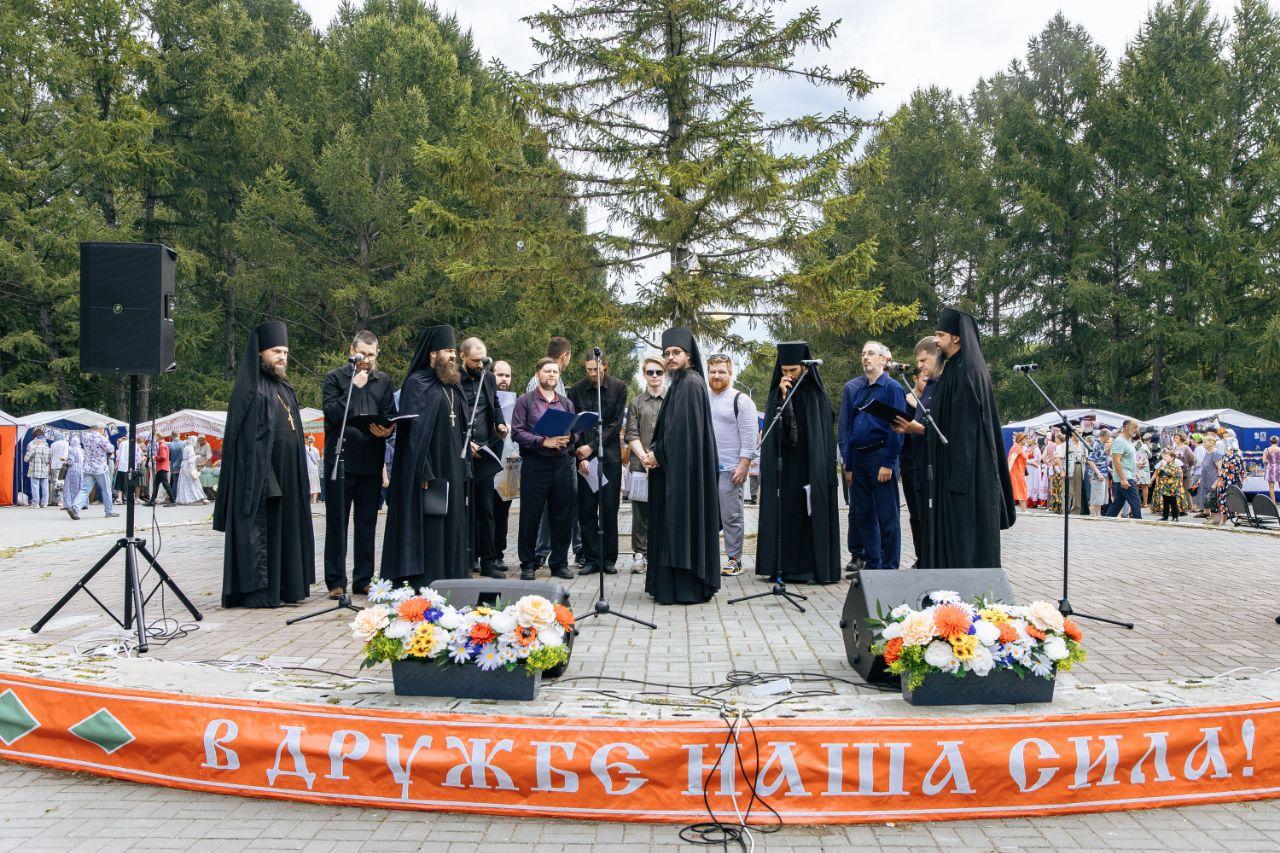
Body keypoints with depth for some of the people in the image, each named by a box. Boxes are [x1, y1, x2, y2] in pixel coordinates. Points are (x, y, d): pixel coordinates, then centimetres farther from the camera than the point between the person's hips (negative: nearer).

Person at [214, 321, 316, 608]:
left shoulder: (284, 388, 17)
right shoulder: (251, 388, -9)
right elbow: (248, 437, -15)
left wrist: (297, 476, 17)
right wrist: (263, 474, -22)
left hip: (287, 474, 9)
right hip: (260, 473, -9)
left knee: (285, 527, 10)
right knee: (259, 529, -4)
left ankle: (284, 586, 17)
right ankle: (257, 591, 1)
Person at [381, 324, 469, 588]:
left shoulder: (452, 385, 16)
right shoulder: (416, 384, -9)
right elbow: (413, 429, -14)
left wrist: (461, 467, 16)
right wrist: (423, 472, -21)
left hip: (452, 468, 8)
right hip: (427, 470, -8)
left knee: (453, 525, 10)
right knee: (428, 528, -5)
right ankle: (425, 586, 1)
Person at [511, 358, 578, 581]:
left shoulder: (566, 403, 16)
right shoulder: (525, 401, 4)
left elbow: (575, 432, 16)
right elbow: (517, 431, -5)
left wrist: (567, 441, -7)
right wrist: (544, 442, -15)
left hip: (562, 464, 4)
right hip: (534, 464, -4)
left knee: (561, 516, 5)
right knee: (531, 516, 0)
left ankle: (560, 562, 14)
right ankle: (528, 564, 9)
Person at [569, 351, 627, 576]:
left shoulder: (618, 387, 0)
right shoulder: (577, 389, 3)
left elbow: (616, 423, -4)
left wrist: (592, 446, -11)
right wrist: (581, 455, -8)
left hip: (610, 456, -1)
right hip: (585, 457, 1)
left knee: (609, 509, 1)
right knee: (586, 509, 2)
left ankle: (609, 559, 10)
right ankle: (591, 559, 9)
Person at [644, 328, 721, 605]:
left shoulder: (690, 383, -13)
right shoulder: (679, 383, 17)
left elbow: (680, 428, -19)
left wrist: (658, 454, -12)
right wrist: (655, 453, 6)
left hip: (684, 466, -10)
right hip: (672, 465, 10)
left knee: (682, 520, -7)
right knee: (672, 523, 11)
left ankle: (687, 587, -3)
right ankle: (670, 584, 16)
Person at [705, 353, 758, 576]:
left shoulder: (741, 400, -3)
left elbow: (749, 437, -8)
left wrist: (743, 465, -14)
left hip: (730, 470, -6)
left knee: (731, 517, -3)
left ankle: (734, 559, 5)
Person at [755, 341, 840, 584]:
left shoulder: (815, 394, 2)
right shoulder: (777, 393, 7)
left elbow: (825, 432, 2)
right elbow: (775, 428, -4)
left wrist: (825, 469, -5)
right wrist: (783, 398, -14)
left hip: (809, 465, -2)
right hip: (783, 466, 2)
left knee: (810, 513, -2)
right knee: (784, 513, 0)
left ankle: (812, 566, 3)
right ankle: (785, 566, 5)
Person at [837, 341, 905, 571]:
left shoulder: (893, 388, -4)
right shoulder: (852, 388, 11)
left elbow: (896, 428, -8)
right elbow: (844, 427, 13)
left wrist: (888, 464, -14)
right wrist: (847, 464, 8)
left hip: (880, 457, -6)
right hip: (857, 458, 6)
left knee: (887, 517, -1)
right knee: (861, 515, 11)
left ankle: (889, 567, 7)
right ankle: (872, 564, 21)